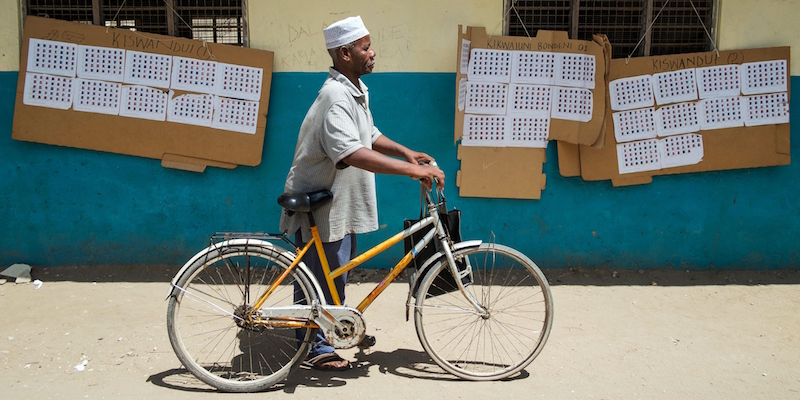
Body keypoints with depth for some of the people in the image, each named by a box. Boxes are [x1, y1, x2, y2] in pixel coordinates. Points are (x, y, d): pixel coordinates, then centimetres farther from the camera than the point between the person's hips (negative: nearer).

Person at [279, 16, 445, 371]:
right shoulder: (336, 97, -26)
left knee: (337, 272, 23)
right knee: (322, 277, 2)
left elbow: (369, 135, 19)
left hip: (340, 201, 10)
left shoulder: (357, 90, 8)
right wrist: (411, 170, -42)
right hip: (318, 205, -10)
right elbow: (351, 153, -40)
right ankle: (318, 347, 16)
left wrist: (406, 152, 3)